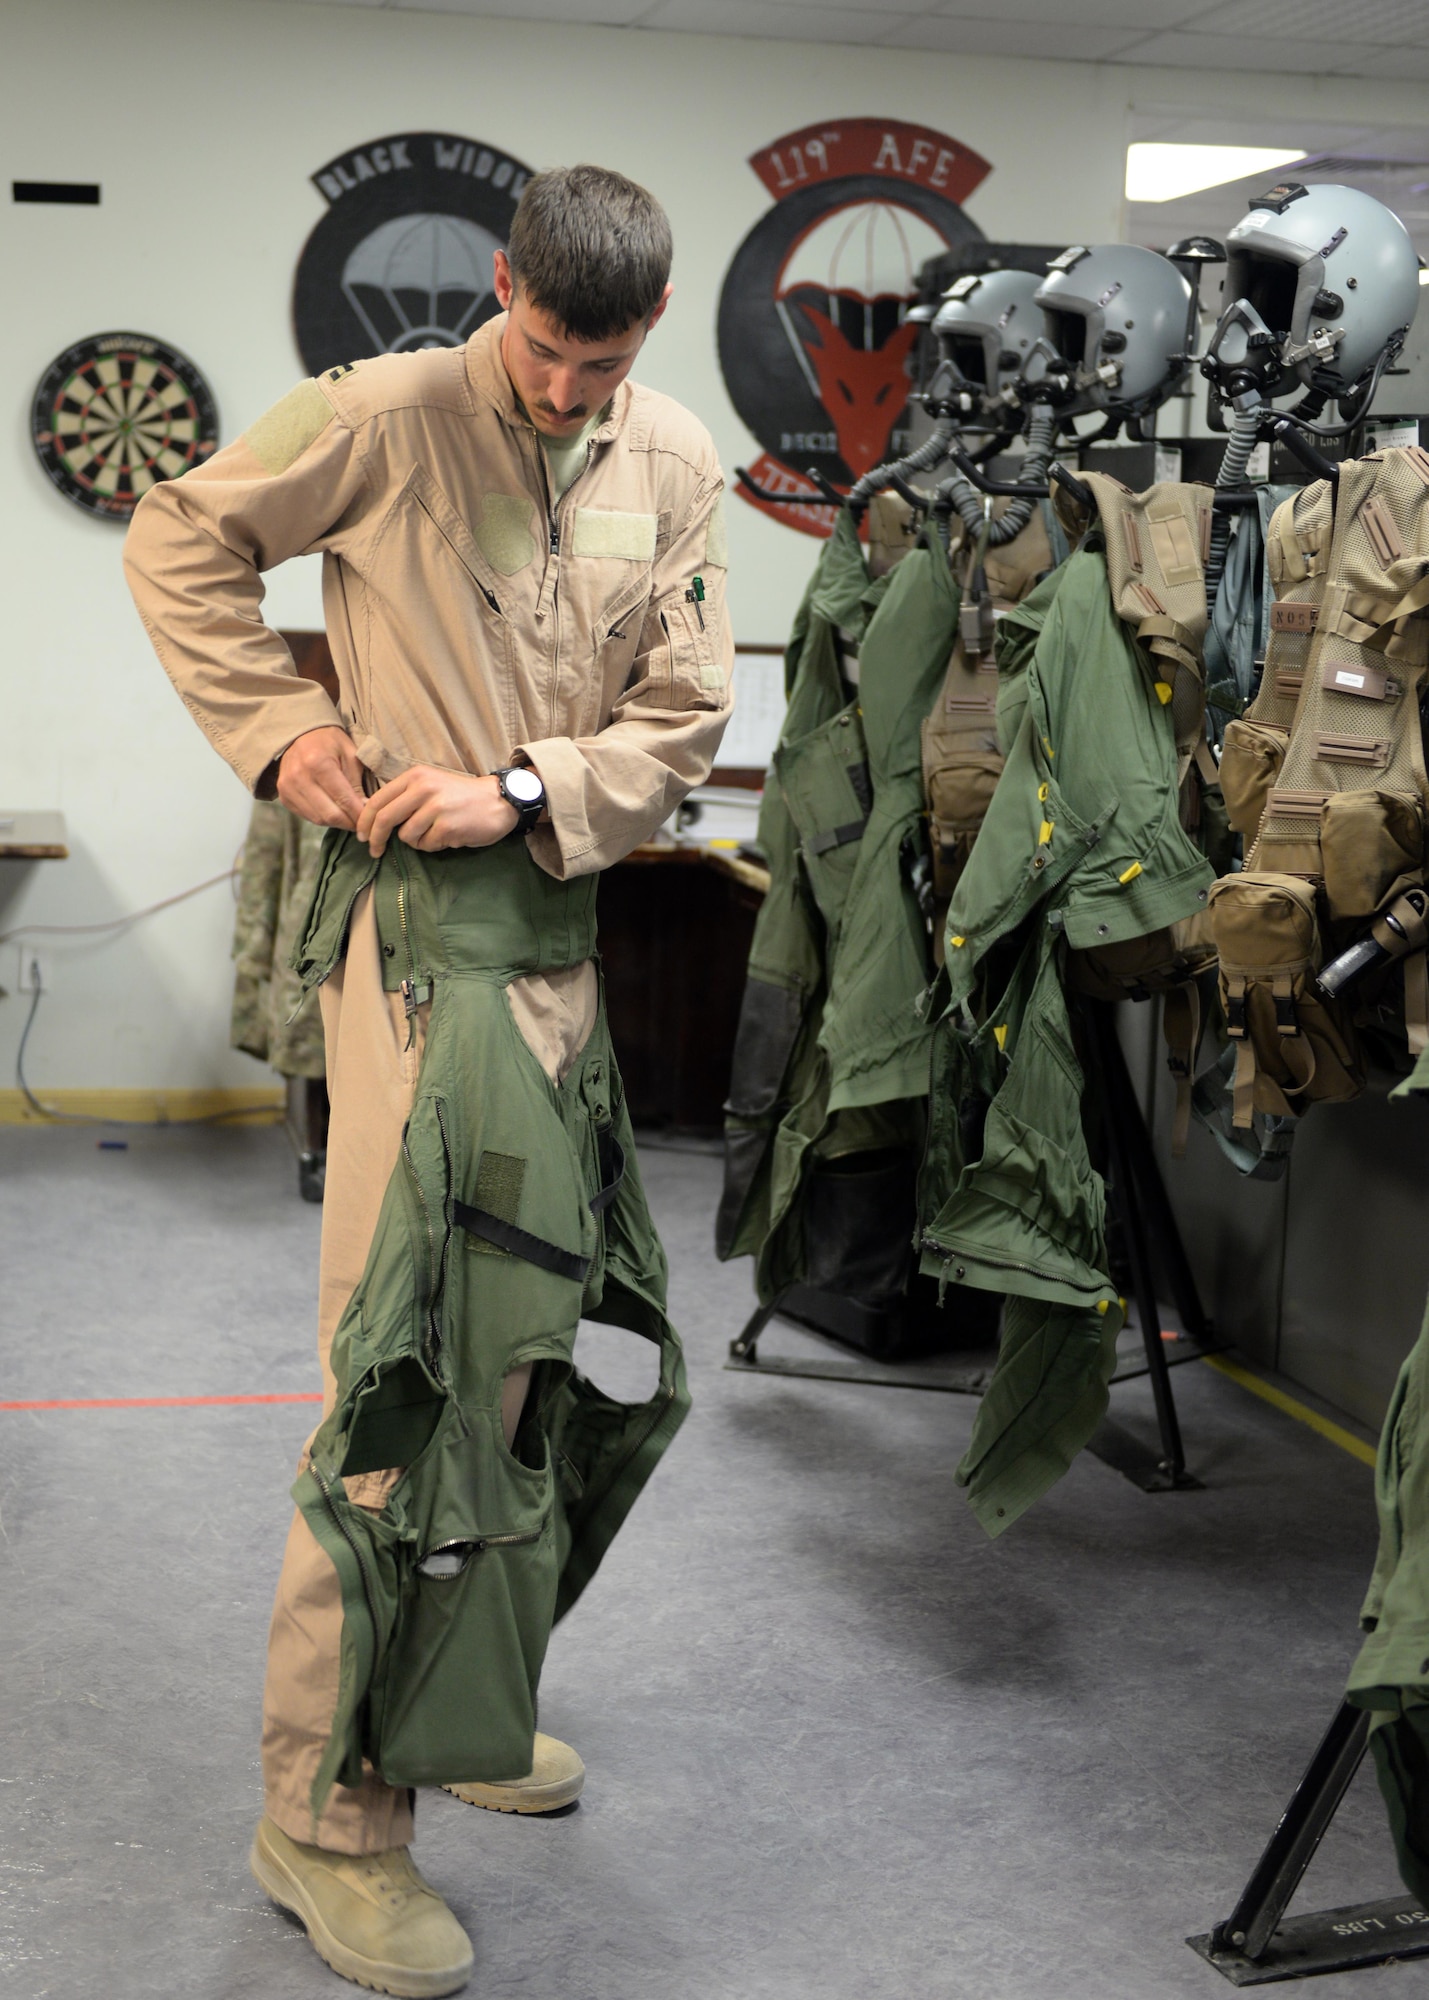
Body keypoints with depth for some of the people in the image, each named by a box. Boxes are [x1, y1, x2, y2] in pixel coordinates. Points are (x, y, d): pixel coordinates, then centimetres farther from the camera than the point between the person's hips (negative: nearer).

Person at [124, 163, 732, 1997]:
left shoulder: (673, 465, 6)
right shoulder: (386, 417, -7)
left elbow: (683, 716, 4)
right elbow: (178, 543, 2)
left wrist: (521, 792, -11)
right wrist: (283, 722, -8)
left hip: (571, 927, 6)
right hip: (418, 920, -6)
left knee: (522, 1335, 16)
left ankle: (454, 1699, 35)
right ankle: (327, 1812, 1)